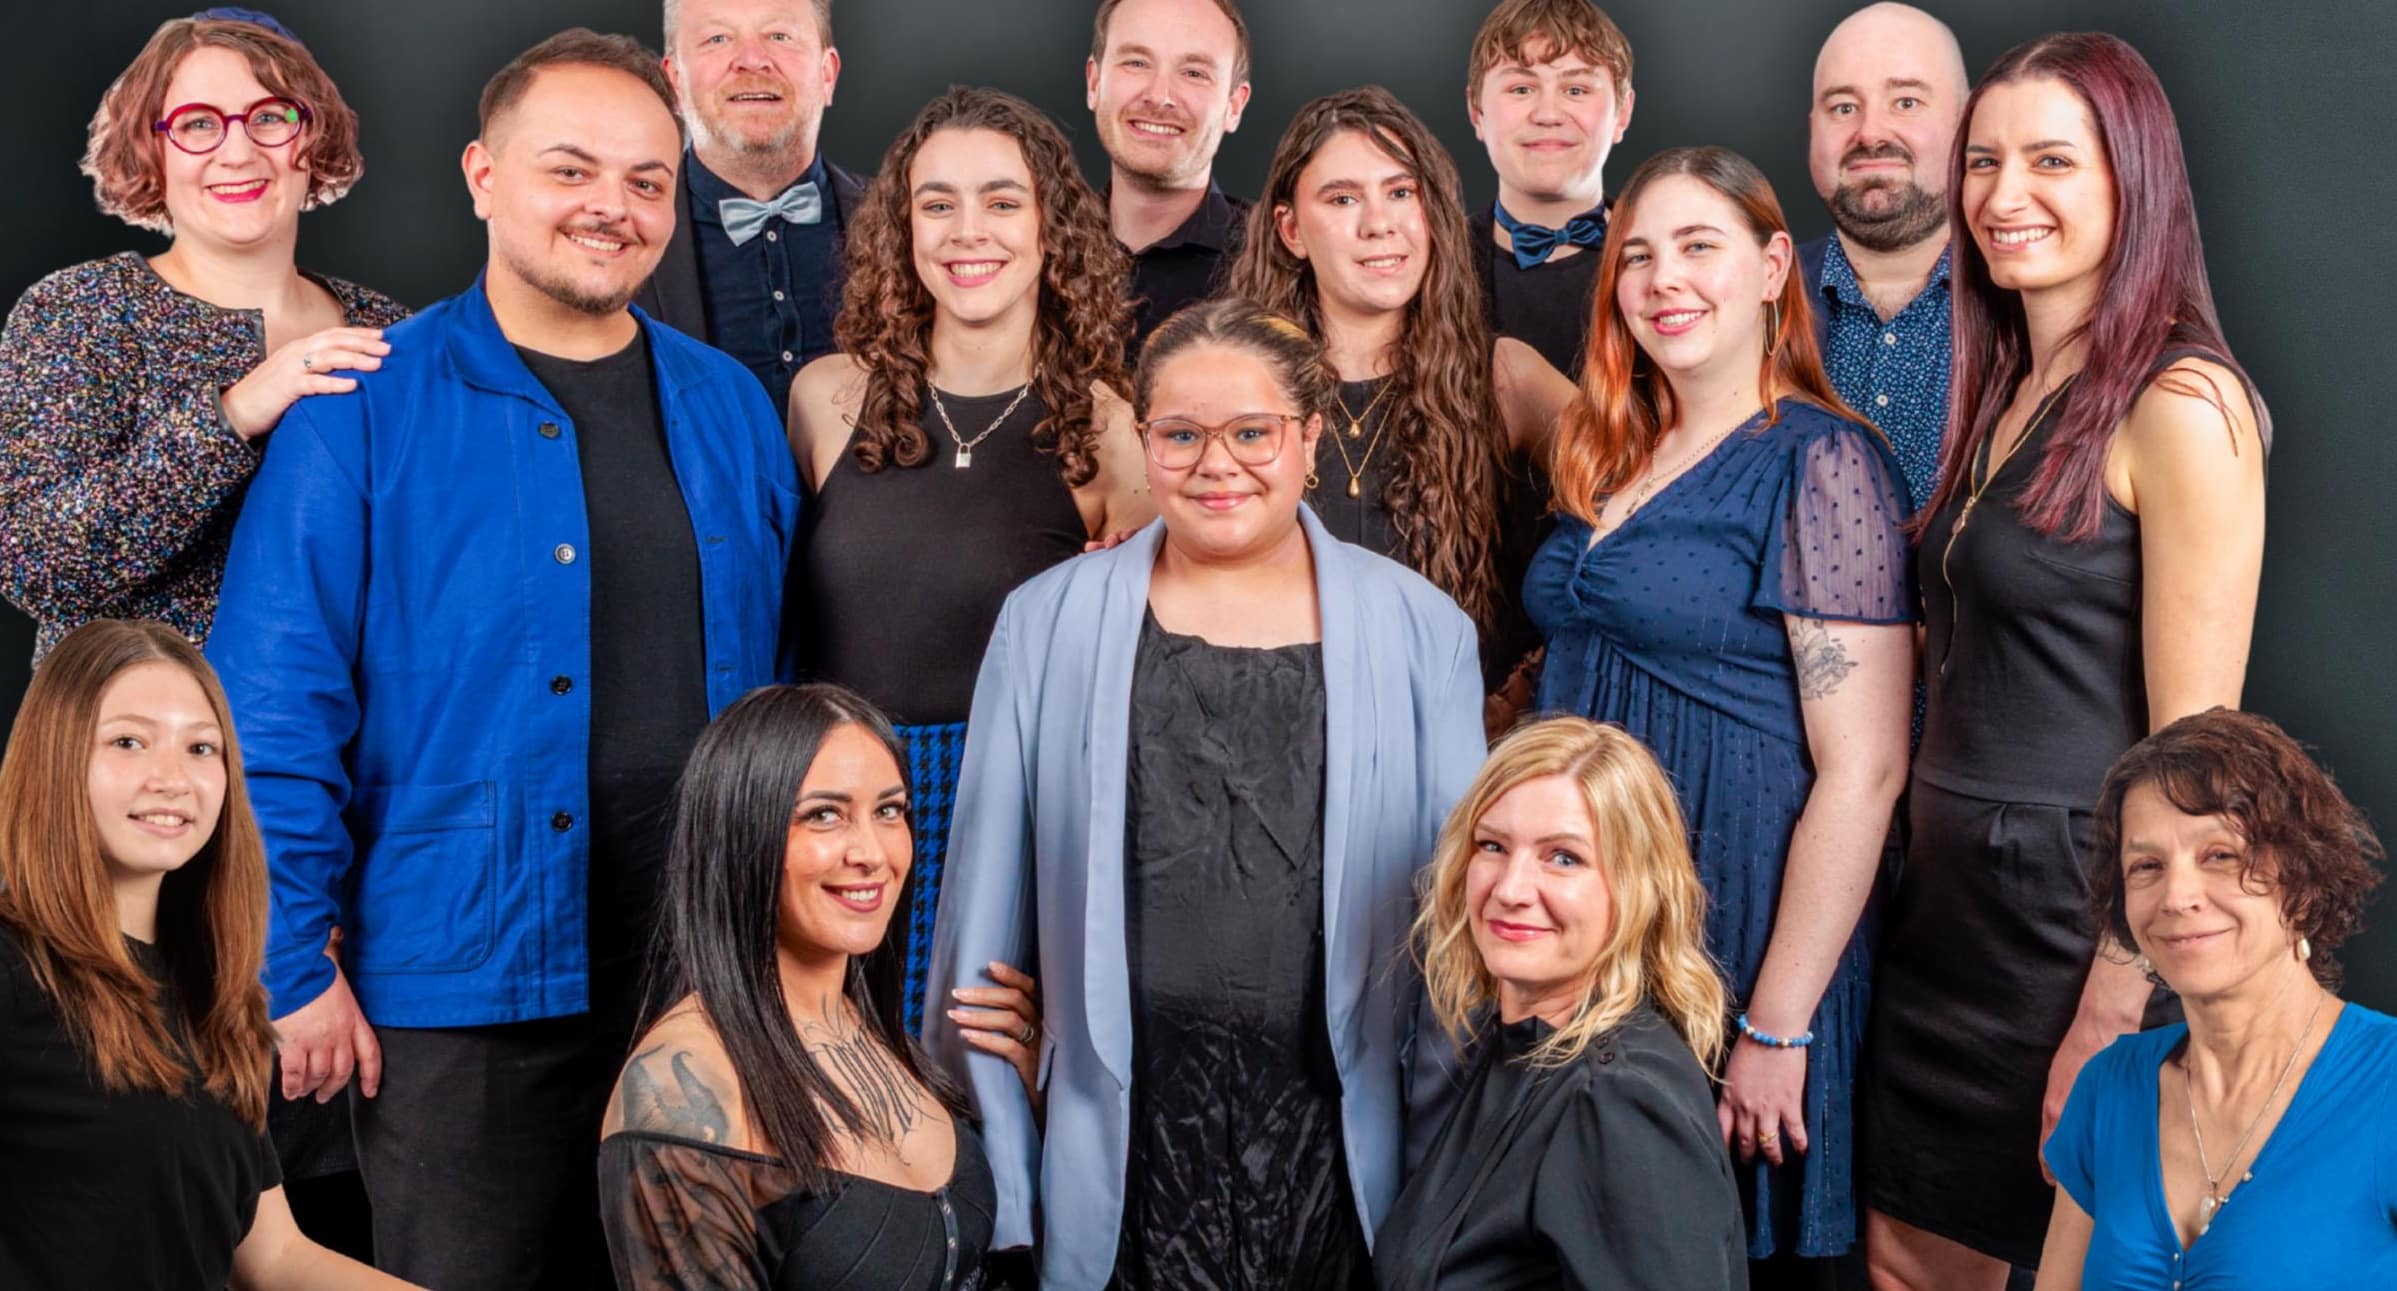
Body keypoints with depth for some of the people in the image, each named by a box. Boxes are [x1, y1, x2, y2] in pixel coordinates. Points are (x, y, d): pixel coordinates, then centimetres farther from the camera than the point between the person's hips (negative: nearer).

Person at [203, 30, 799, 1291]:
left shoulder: (729, 408, 7)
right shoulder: (367, 411, -6)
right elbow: (273, 705, -7)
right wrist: (291, 961, -10)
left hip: (704, 982, 4)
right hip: (460, 987, -4)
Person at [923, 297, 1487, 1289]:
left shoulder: (1419, 631, 4)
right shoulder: (1048, 626, 3)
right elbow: (988, 903, 5)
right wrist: (988, 1183, 4)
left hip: (1335, 1149, 1)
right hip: (1122, 1151, 0)